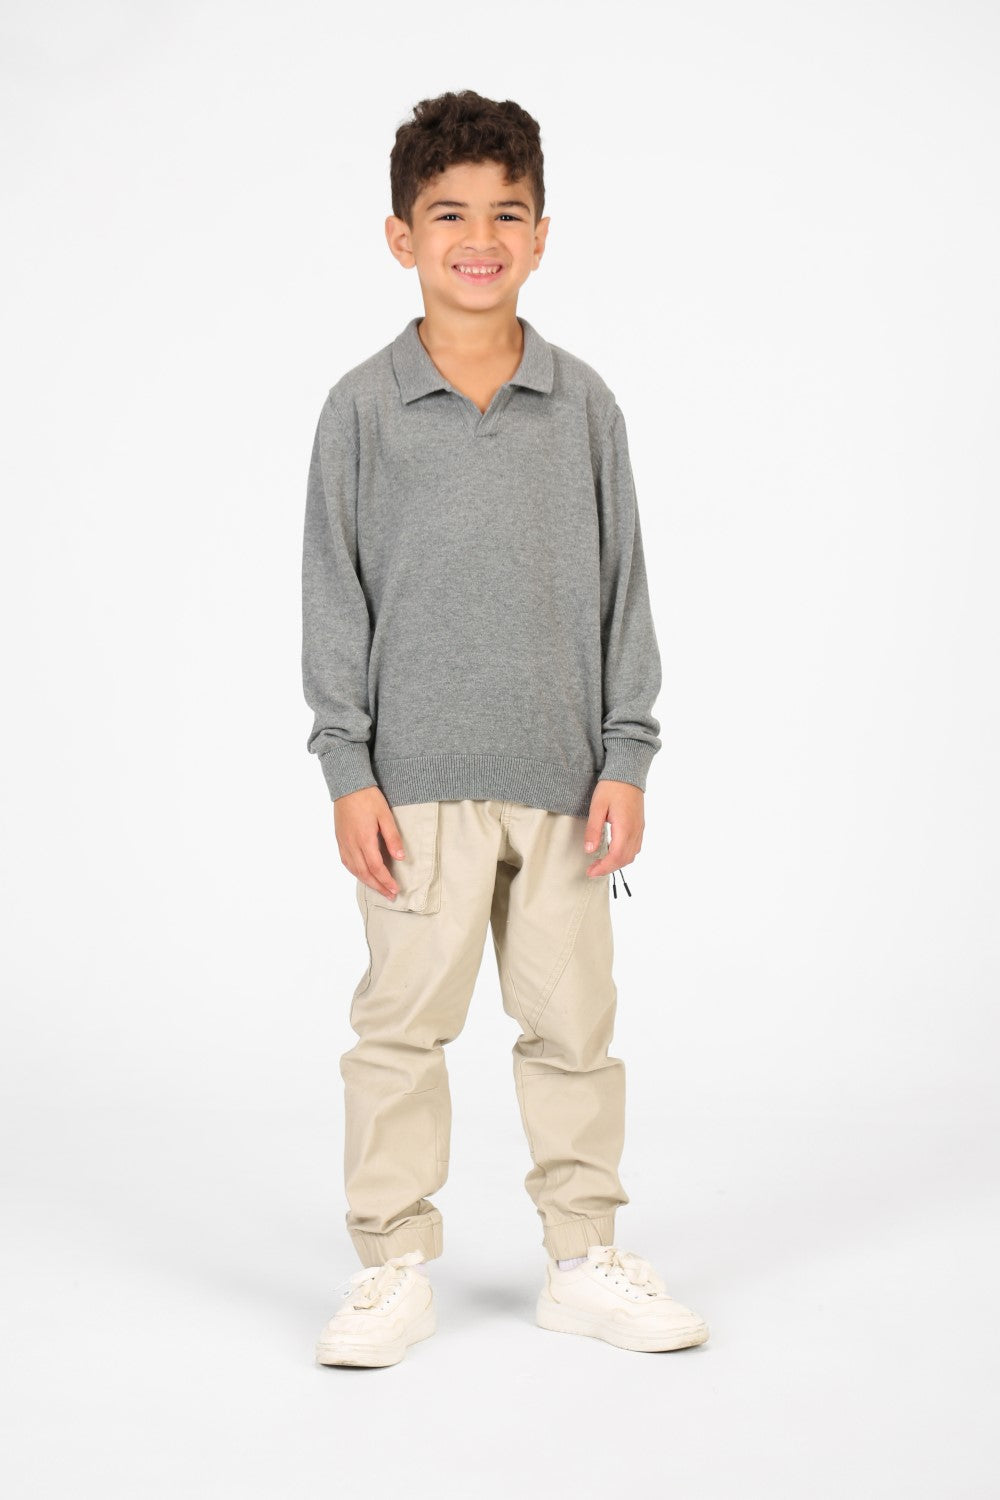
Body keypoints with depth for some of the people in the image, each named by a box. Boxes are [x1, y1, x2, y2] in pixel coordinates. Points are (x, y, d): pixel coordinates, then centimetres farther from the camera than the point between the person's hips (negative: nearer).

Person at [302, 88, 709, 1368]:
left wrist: (625, 758, 2)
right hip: (418, 781, -2)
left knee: (574, 1021, 9)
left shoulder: (582, 405, 5)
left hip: (560, 776, 2)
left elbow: (620, 586, 7)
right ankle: (393, 1268, 16)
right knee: (403, 1021, 2)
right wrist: (347, 771, -6)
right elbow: (333, 595, 0)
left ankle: (584, 1258, 24)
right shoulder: (364, 408, 0)